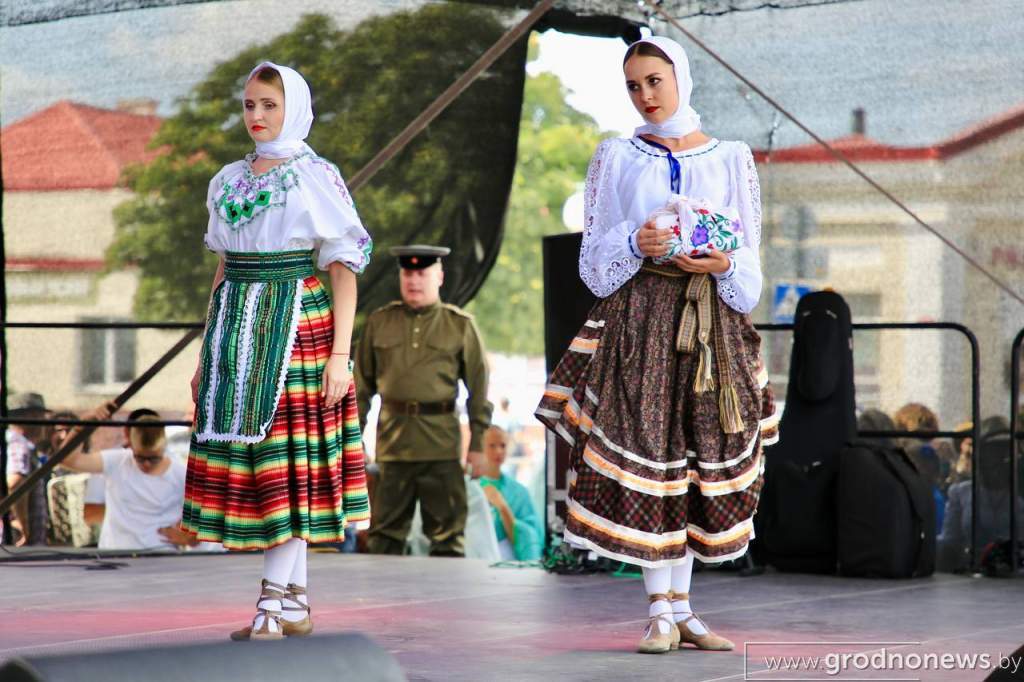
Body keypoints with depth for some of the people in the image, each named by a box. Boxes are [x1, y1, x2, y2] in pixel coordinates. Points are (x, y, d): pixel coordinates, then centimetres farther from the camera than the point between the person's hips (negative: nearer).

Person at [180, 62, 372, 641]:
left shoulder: (317, 178, -3)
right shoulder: (229, 182, 14)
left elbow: (345, 269, -5)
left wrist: (340, 355, -12)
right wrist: (207, 354, 14)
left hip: (296, 325, -6)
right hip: (238, 326, 6)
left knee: (284, 453, -8)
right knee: (243, 454, 4)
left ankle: (274, 603, -7)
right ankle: (296, 604, 10)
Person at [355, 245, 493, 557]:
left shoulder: (461, 325, 4)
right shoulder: (379, 322, 10)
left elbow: (479, 390, 4)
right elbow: (362, 385, 12)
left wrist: (479, 445, -1)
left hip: (441, 445, -2)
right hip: (392, 441, 2)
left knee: (448, 536, 2)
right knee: (384, 534, 4)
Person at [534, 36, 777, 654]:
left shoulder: (732, 159, 11)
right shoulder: (617, 158, 9)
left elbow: (750, 256, 9)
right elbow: (596, 255, 5)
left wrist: (723, 264, -12)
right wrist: (635, 243, -15)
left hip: (711, 319, 2)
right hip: (639, 317, -2)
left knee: (701, 456, 1)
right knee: (647, 451, -9)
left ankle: (682, 607, 8)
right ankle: (662, 611, -4)